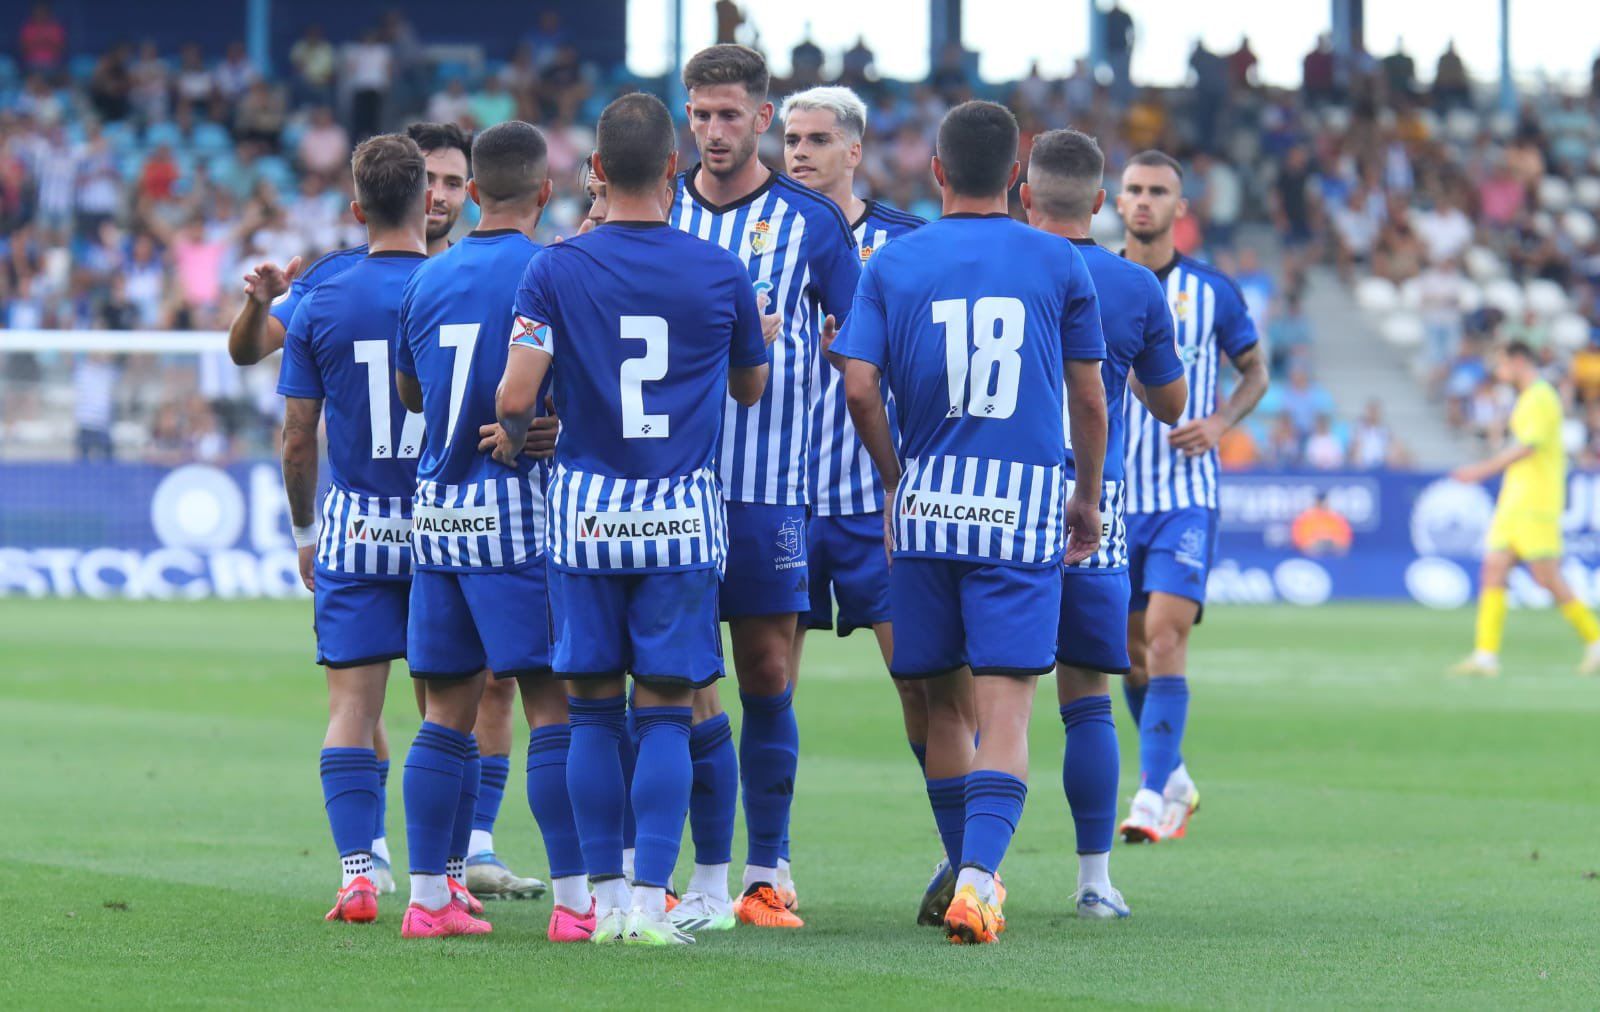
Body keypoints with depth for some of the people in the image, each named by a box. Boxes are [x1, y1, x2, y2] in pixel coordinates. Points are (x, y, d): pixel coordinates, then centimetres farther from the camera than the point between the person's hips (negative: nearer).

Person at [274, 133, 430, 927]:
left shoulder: (320, 305, -3)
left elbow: (297, 437, 2)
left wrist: (304, 533, 15)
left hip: (354, 531, 0)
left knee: (351, 706, 2)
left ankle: (357, 874, -7)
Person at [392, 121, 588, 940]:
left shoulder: (428, 280, 10)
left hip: (435, 505, 6)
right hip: (516, 504, -6)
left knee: (449, 704, 10)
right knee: (551, 699, -6)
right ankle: (573, 897, -9)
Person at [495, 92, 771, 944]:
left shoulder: (555, 271, -5)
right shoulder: (720, 273, -2)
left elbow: (516, 396, -11)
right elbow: (751, 388, 13)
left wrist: (511, 437, 11)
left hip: (584, 513, 0)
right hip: (682, 516, 0)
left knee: (592, 711, 9)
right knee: (665, 713, 1)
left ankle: (606, 898, 9)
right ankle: (650, 901, -5)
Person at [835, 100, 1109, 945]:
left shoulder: (893, 263, 4)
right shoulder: (1057, 262, 3)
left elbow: (860, 390, -3)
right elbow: (1089, 399, 7)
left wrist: (896, 480, 12)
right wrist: (1088, 496, 21)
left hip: (927, 502, 2)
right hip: (1024, 506, -2)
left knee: (944, 703, 15)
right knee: (1005, 710, -7)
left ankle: (968, 872, 23)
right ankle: (977, 880, -24)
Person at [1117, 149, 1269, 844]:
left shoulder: (1212, 291, 1)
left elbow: (1256, 370, 13)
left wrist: (1222, 420, -5)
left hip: (1187, 493, -3)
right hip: (1112, 494, 3)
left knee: (1165, 634, -17)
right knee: (1130, 650, 9)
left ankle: (1152, 797, -20)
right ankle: (1175, 780, 29)